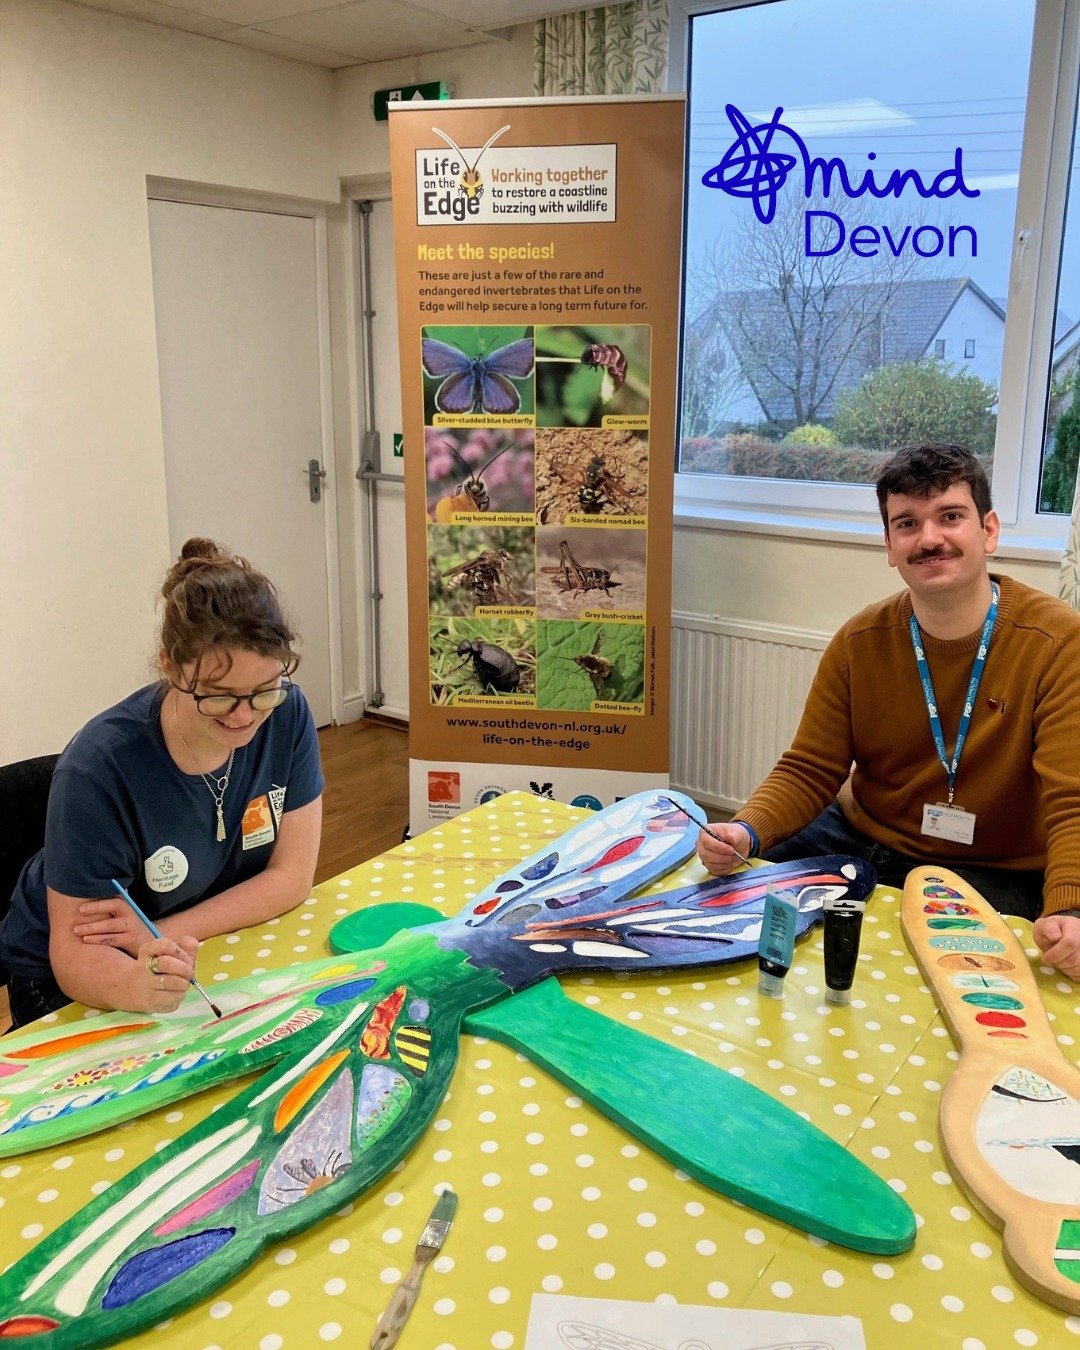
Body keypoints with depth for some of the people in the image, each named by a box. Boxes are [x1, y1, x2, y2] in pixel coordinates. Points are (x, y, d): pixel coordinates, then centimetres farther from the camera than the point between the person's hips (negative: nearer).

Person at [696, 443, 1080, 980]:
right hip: (861, 841, 4)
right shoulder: (859, 642, -2)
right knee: (729, 880, -8)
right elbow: (809, 771, -1)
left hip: (993, 874, -3)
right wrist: (746, 831, -22)